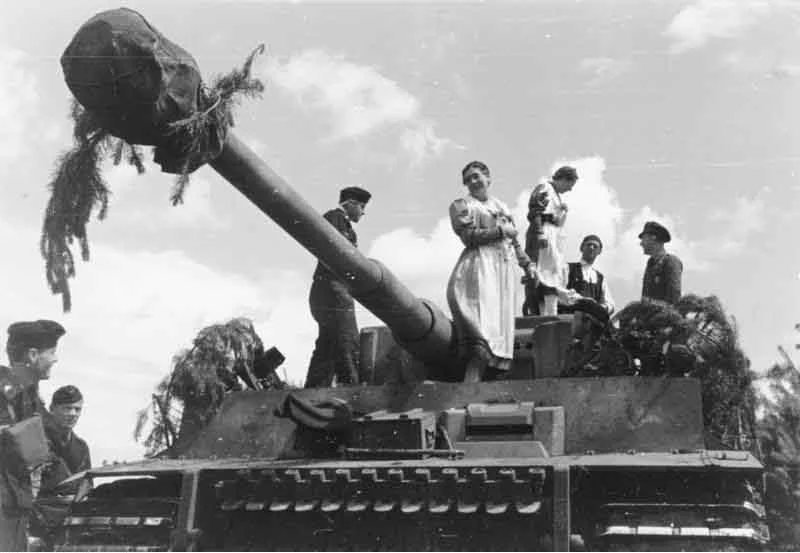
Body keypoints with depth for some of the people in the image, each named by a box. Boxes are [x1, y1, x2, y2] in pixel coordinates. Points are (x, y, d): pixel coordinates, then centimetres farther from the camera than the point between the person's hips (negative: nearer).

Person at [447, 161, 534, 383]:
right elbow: (469, 236, -8)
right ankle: (469, 387, -25)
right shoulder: (461, 205, 6)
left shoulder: (501, 206, 25)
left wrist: (527, 263, 18)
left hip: (505, 267, 7)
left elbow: (514, 240, 26)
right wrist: (501, 230, -7)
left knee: (501, 322, -2)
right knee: (483, 325, -20)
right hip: (480, 266, -7)